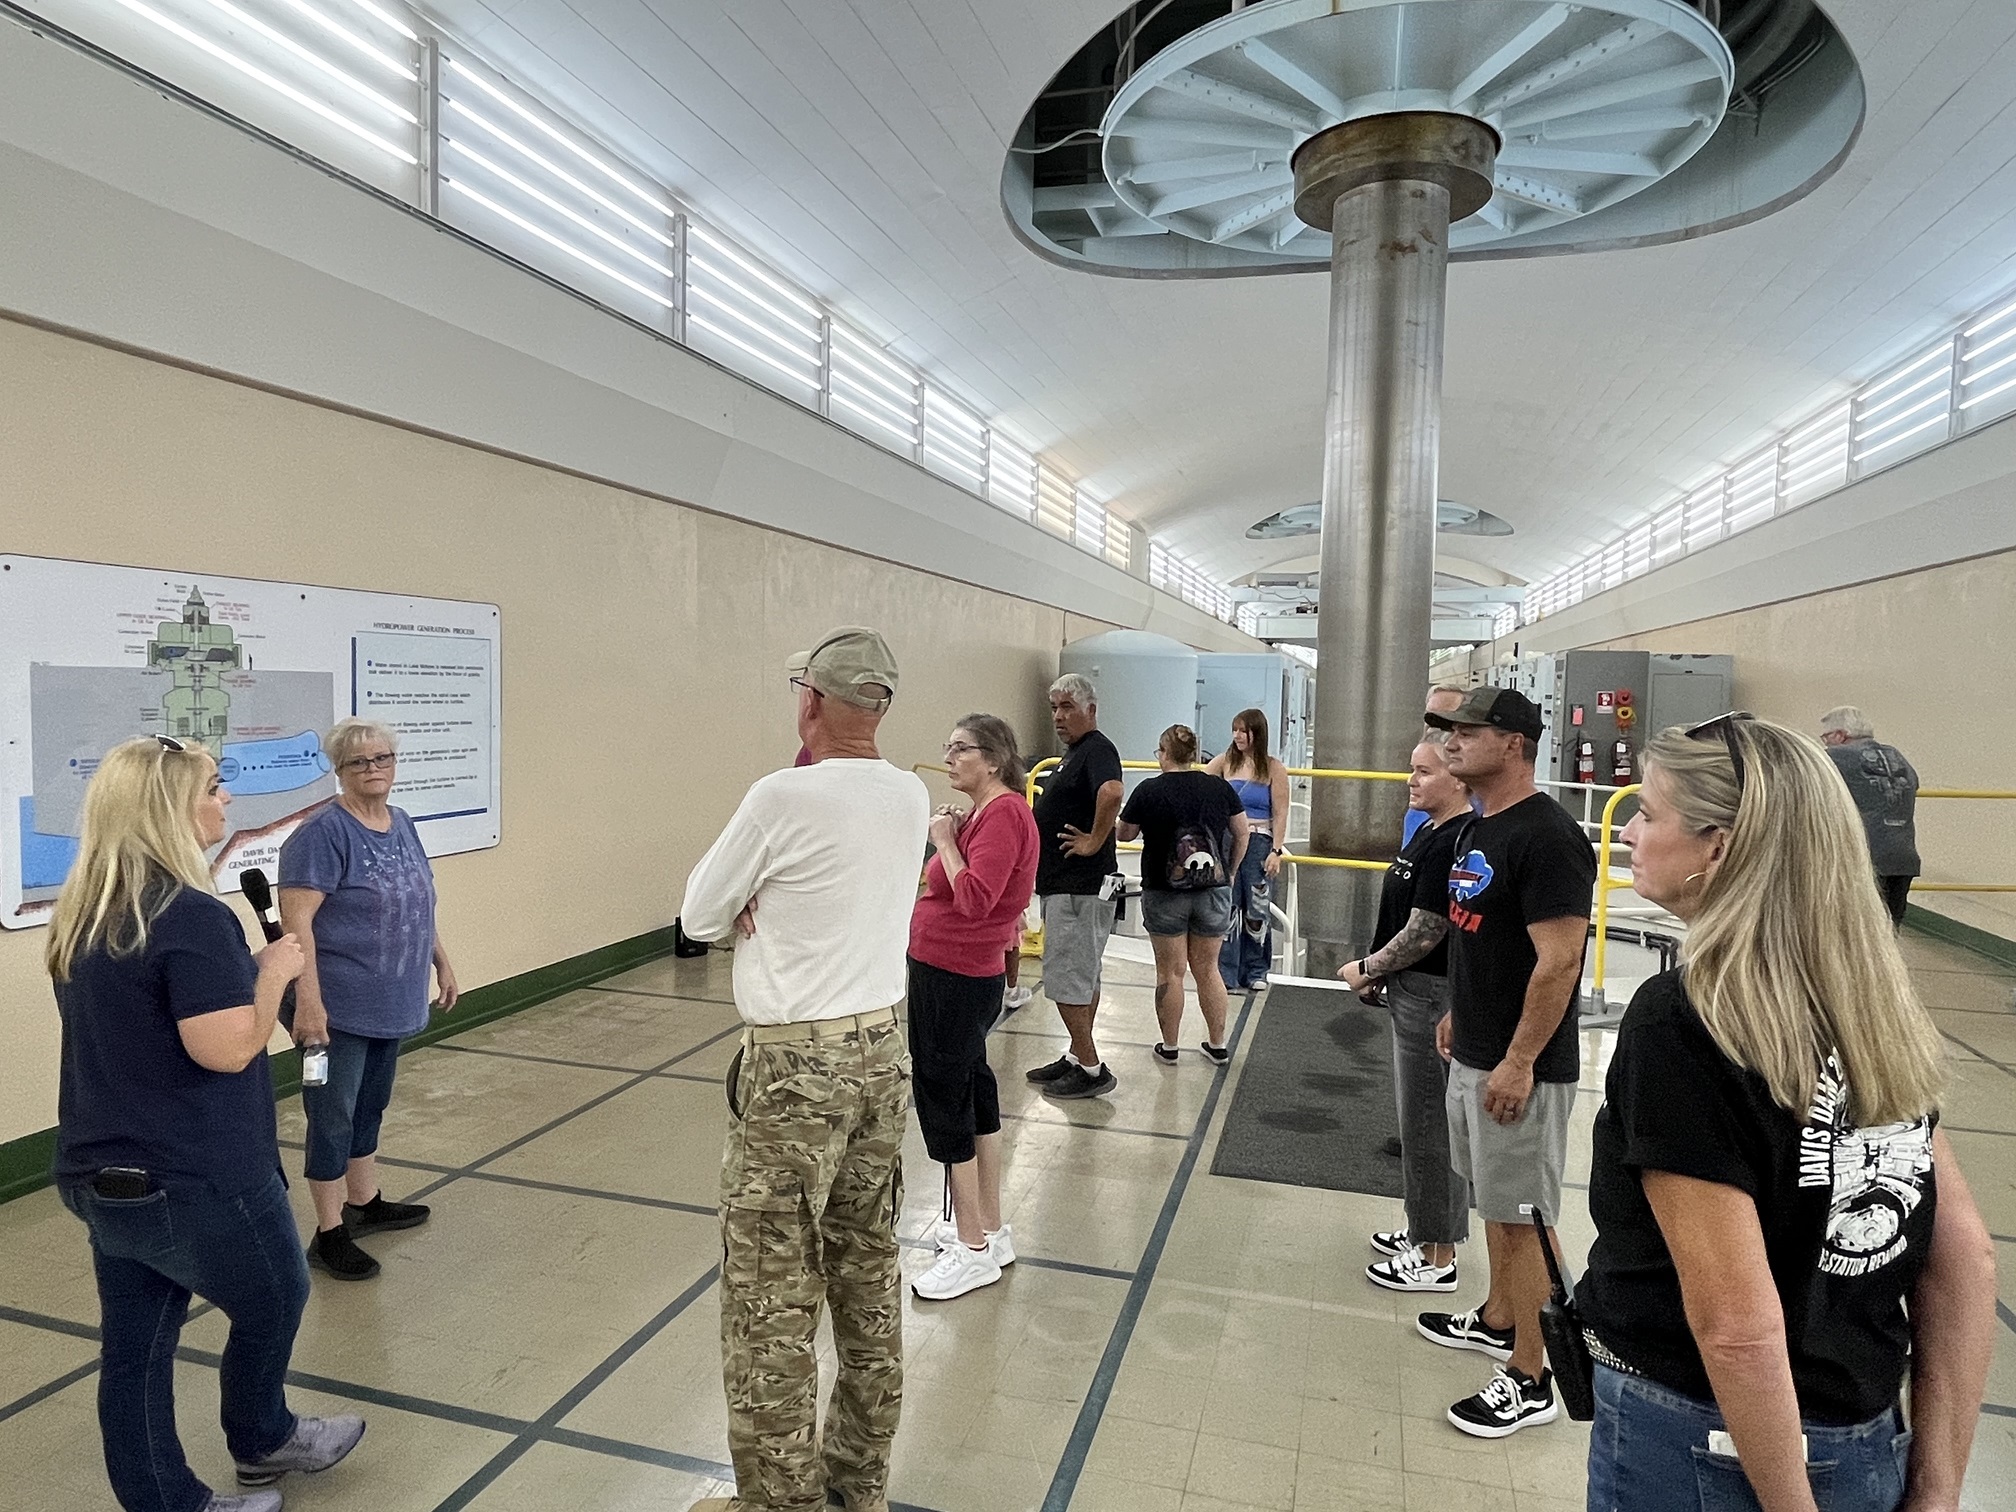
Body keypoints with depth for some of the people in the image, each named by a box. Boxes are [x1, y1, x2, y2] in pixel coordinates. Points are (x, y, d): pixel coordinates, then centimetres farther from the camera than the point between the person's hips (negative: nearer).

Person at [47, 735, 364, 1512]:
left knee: (135, 1344, 16)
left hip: (100, 1173, 8)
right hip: (194, 1178, -8)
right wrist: (273, 971, -13)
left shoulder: (81, 915, 5)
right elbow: (226, 1048, -27)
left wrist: (242, 967, 9)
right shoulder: (191, 914, -24)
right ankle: (261, 1442, 39)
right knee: (273, 1301, 18)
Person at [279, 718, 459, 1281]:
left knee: (370, 1106, 20)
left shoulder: (402, 825, 8)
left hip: (391, 1003, 8)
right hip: (339, 1007, -8)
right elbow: (296, 920, -22)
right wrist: (308, 1001, -26)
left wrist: (442, 964, 17)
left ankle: (364, 1203, 36)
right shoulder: (324, 833, -16)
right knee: (334, 1117, 3)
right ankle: (329, 1234, 15)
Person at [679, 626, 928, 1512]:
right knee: (868, 1276, 18)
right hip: (882, 1053, 7)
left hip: (794, 1069, -7)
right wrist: (770, 895, -2)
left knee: (772, 1297, 6)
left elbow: (698, 916, -5)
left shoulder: (783, 798, -18)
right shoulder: (910, 797, 1)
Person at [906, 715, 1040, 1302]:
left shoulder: (1004, 814, -19)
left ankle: (973, 1249, 12)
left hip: (956, 980, -11)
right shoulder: (982, 813, 12)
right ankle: (990, 1230, 32)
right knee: (972, 1089, 18)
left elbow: (975, 898, -28)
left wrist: (945, 840, -18)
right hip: (955, 973, 11)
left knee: (943, 1098, -1)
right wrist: (948, 838, 2)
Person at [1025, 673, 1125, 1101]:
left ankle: (1091, 1070, 3)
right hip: (1064, 884, 11)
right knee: (1083, 976, 16)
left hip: (1080, 886, -11)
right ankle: (1078, 1058, 27)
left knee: (1066, 978, -5)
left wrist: (1095, 842, -28)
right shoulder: (1074, 752, 15)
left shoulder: (1097, 749, -17)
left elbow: (1112, 792, -38)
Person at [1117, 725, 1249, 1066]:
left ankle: (1169, 1047, 18)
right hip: (1213, 893, 3)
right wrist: (1230, 872, 18)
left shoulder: (1149, 791, -10)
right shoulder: (1220, 787, -2)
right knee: (1207, 969, 15)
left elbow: (1124, 834, 2)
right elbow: (1242, 834, 6)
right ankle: (1217, 1045, 23)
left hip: (1165, 894, -3)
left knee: (1170, 972, 8)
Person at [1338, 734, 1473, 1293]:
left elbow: (1424, 934, -22)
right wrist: (1378, 973, 11)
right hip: (1412, 994, 10)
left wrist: (1366, 969, -10)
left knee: (1428, 1127, 2)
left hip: (1431, 998, -10)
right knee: (1421, 1121, 20)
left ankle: (1437, 1259, 16)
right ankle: (1425, 1233, 35)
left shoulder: (1453, 845, -22)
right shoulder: (1429, 832, 10)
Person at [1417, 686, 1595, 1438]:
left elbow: (1558, 962, -24)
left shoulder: (1546, 835, -21)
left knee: (1522, 1219, 2)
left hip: (1518, 1067, -9)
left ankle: (1530, 1381, 15)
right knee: (1493, 1202, 22)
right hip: (1471, 1055, 9)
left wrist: (1518, 1063, -23)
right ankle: (1498, 1321, 40)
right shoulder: (1475, 829, 9)